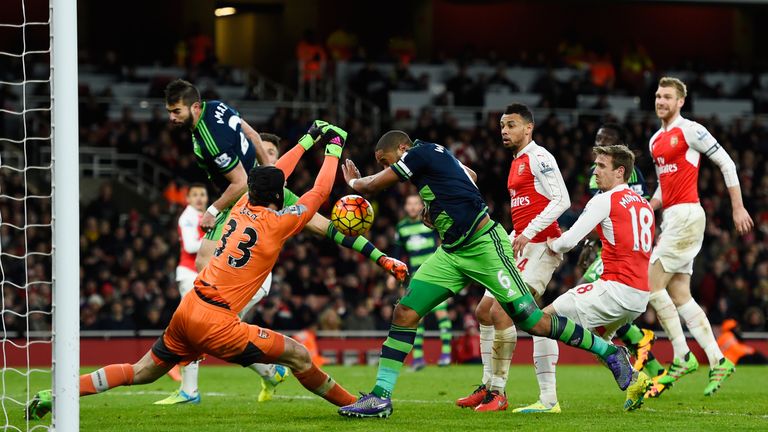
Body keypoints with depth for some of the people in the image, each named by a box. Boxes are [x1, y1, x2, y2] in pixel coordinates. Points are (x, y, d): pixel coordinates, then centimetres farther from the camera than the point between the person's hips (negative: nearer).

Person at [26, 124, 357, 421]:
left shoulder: (243, 206, 10)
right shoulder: (277, 223, -7)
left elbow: (274, 176, 28)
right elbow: (319, 193, 5)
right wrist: (333, 149, 20)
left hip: (187, 309, 7)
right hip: (216, 323, -7)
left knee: (140, 373, 17)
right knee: (299, 356, -2)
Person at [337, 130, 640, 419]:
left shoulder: (420, 153, -12)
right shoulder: (433, 155, 13)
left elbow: (371, 186, -7)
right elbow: (469, 175, 32)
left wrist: (354, 181, 15)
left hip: (484, 245, -10)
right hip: (451, 252, 10)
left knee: (532, 322, -7)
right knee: (404, 313, -3)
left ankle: (610, 353, 10)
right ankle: (381, 396, -3)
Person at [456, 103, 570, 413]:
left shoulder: (538, 158, -10)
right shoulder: (517, 163, 19)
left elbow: (561, 200, -18)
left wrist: (528, 233, -22)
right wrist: (510, 240, 18)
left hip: (540, 246, -10)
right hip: (521, 246, 10)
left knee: (501, 311, -17)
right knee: (484, 310, 10)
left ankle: (498, 393, -11)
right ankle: (489, 387, 17)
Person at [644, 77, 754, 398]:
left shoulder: (690, 131, -7)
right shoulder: (655, 141, 18)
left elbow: (726, 163, -7)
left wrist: (738, 207, -9)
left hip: (686, 215, -9)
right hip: (671, 219, 9)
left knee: (652, 285, -12)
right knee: (679, 296, 5)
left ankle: (682, 358, -8)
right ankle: (718, 361, 6)